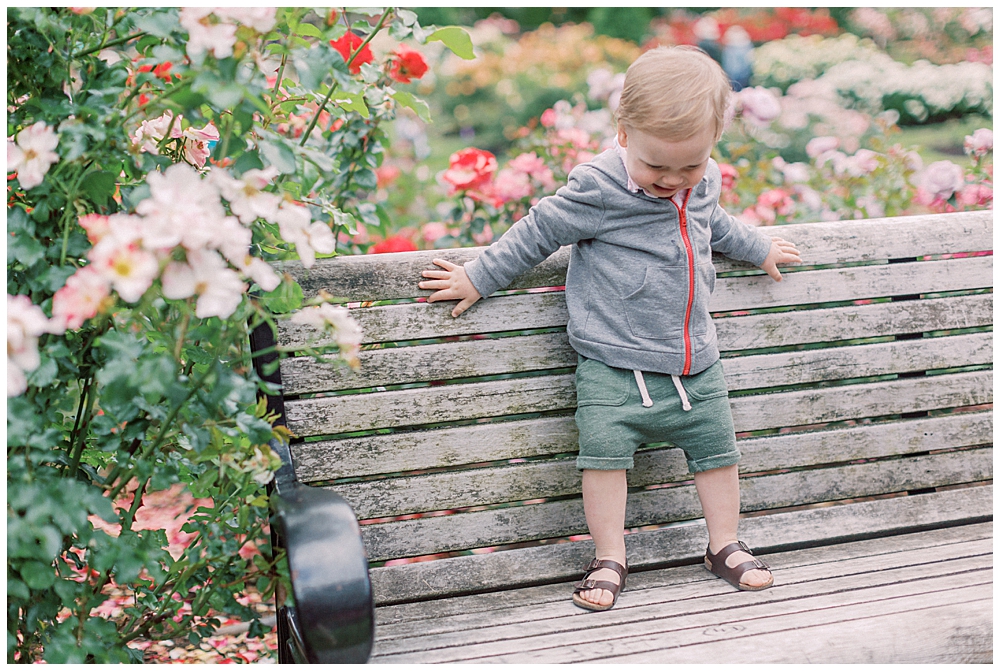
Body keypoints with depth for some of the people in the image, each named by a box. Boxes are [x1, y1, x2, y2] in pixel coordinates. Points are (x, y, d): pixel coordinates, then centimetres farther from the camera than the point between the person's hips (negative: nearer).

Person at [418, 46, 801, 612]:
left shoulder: (705, 184, 2)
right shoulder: (596, 189, -16)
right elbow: (538, 233, -5)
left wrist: (758, 248, 39)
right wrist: (478, 278, 0)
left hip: (696, 361, 5)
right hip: (613, 360, -5)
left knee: (717, 448, 11)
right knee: (605, 452, -9)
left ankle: (725, 545, 28)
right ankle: (610, 558, 6)